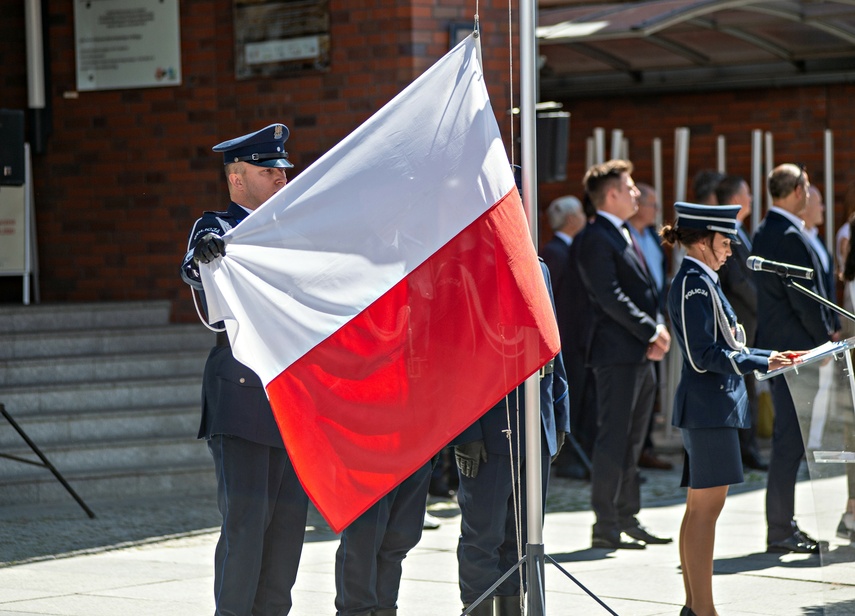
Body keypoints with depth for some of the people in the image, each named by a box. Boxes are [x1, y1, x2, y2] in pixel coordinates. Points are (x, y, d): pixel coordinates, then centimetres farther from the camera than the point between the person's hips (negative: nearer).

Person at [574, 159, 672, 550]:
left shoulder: (624, 235, 19)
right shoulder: (595, 238, -11)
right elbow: (610, 297, -19)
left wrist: (659, 330, 3)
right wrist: (651, 331, -15)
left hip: (641, 354, 10)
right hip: (617, 352, -10)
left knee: (632, 440, 13)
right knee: (614, 437, -8)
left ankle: (628, 518, 19)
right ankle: (606, 525, -5)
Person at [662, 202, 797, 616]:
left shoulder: (701, 281, 17)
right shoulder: (694, 283, -14)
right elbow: (705, 355, -19)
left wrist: (765, 357, 13)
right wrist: (761, 363, -17)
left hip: (707, 406, 11)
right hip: (709, 407, -11)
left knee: (700, 508, 12)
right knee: (706, 508, -8)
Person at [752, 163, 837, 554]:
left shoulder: (764, 233, 14)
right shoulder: (790, 238, -17)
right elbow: (804, 299, -20)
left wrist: (824, 333, 18)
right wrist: (826, 338, -7)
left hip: (774, 344, 10)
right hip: (796, 346, -10)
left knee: (788, 438, 14)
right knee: (791, 439, -6)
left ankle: (782, 526, 19)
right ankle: (781, 531, -3)